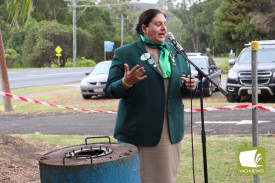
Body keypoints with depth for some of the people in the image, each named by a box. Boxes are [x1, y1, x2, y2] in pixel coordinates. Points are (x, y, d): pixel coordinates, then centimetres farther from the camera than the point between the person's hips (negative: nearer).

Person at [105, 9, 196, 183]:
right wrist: (126, 83, -25)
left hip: (171, 132, 5)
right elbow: (111, 90, -4)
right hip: (138, 132, -4)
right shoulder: (124, 53, -2)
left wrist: (190, 86, -6)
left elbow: (183, 88, 17)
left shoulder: (176, 52, 13)